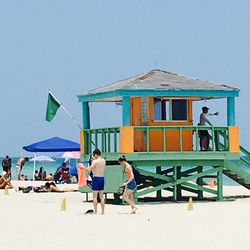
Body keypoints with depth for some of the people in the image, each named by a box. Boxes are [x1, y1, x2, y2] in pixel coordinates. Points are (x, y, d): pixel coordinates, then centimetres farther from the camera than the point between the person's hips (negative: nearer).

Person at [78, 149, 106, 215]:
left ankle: (95, 211, -4)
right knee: (101, 196, 10)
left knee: (95, 196, -2)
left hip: (96, 178, -6)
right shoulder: (104, 161, 8)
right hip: (102, 178, 6)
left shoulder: (95, 161, -12)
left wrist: (82, 167, -2)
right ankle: (103, 211, 9)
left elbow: (89, 170, -15)